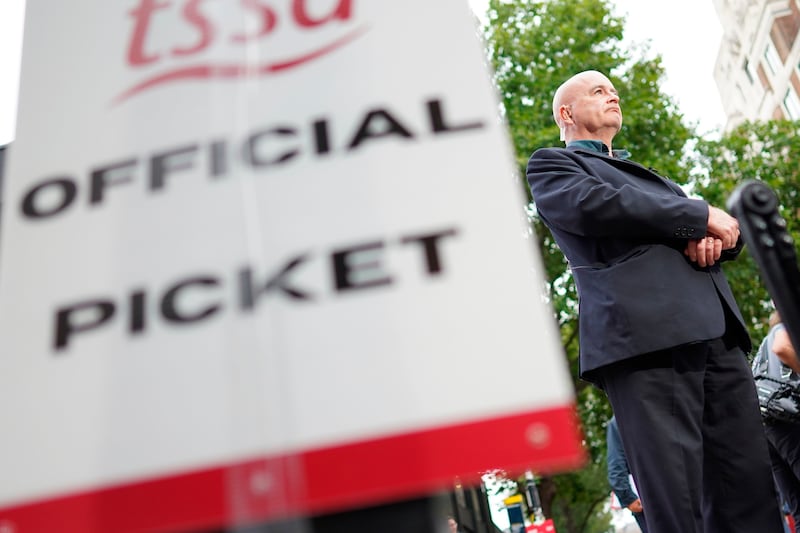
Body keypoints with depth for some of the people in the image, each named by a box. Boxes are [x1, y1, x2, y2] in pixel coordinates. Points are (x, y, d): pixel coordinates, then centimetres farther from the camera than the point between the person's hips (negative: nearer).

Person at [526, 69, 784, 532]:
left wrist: (716, 238, 3)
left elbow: (731, 227, 30)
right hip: (645, 333, -7)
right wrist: (702, 215, 0)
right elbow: (595, 204, -8)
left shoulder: (646, 174, 36)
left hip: (717, 330, 7)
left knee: (751, 492, 1)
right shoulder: (552, 164, 15)